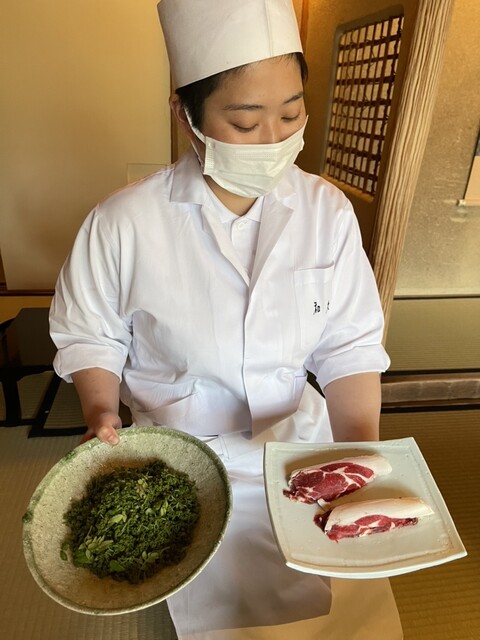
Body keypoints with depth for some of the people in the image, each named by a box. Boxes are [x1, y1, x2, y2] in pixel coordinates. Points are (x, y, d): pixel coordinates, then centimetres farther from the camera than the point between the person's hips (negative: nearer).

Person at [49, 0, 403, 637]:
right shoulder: (124, 224, -15)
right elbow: (90, 336, -1)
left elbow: (350, 346, -4)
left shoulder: (327, 210, -8)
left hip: (300, 440, 3)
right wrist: (102, 413, -16)